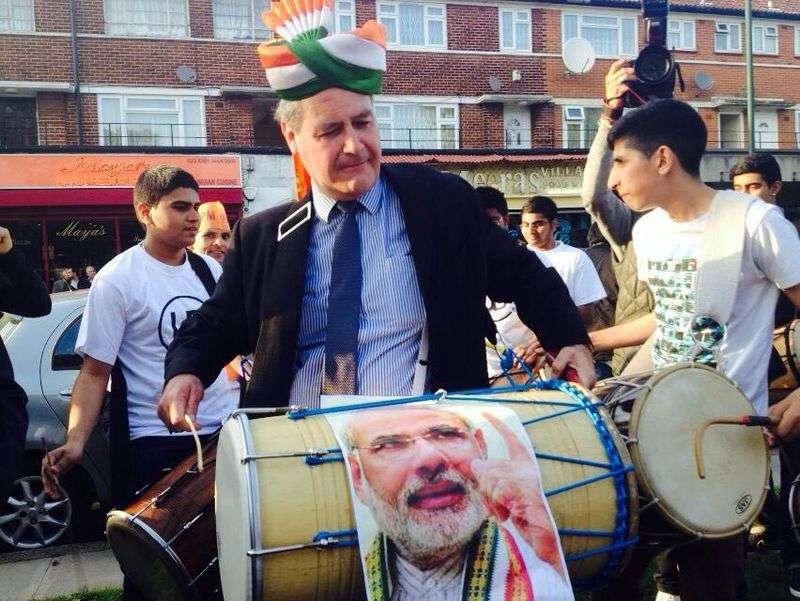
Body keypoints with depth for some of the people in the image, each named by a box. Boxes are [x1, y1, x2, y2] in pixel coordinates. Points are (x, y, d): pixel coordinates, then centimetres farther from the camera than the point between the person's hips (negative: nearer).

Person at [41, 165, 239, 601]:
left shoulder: (208, 269, 6)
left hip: (222, 430, 5)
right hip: (154, 443, -5)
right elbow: (95, 370, -11)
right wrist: (75, 440, -23)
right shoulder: (116, 280, -10)